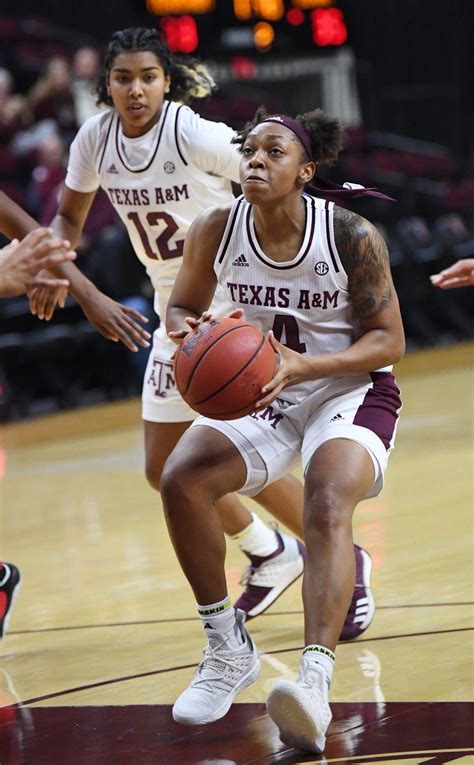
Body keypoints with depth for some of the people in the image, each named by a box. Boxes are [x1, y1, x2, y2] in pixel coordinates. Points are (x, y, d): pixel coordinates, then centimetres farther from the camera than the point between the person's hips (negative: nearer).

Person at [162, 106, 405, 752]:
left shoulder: (353, 236, -20)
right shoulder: (215, 232, -10)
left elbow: (389, 341, -14)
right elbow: (182, 307, 7)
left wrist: (302, 366, -29)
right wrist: (192, 333, -19)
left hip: (352, 389, -4)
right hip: (261, 391, 4)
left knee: (328, 504, -31)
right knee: (181, 480, -18)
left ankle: (315, 681, -45)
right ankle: (229, 651, -1)